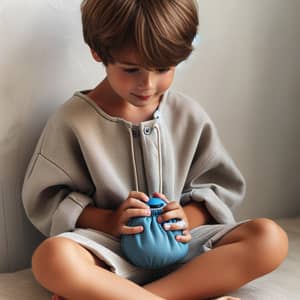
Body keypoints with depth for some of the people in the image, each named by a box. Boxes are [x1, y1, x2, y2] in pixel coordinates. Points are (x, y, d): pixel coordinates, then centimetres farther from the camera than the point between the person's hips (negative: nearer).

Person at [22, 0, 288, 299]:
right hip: (110, 249, -3)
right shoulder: (72, 120, -4)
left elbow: (221, 186, 10)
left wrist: (188, 218, -11)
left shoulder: (189, 115, 4)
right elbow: (45, 198, -1)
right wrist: (108, 221, -16)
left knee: (270, 239, -20)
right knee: (51, 259, -35)